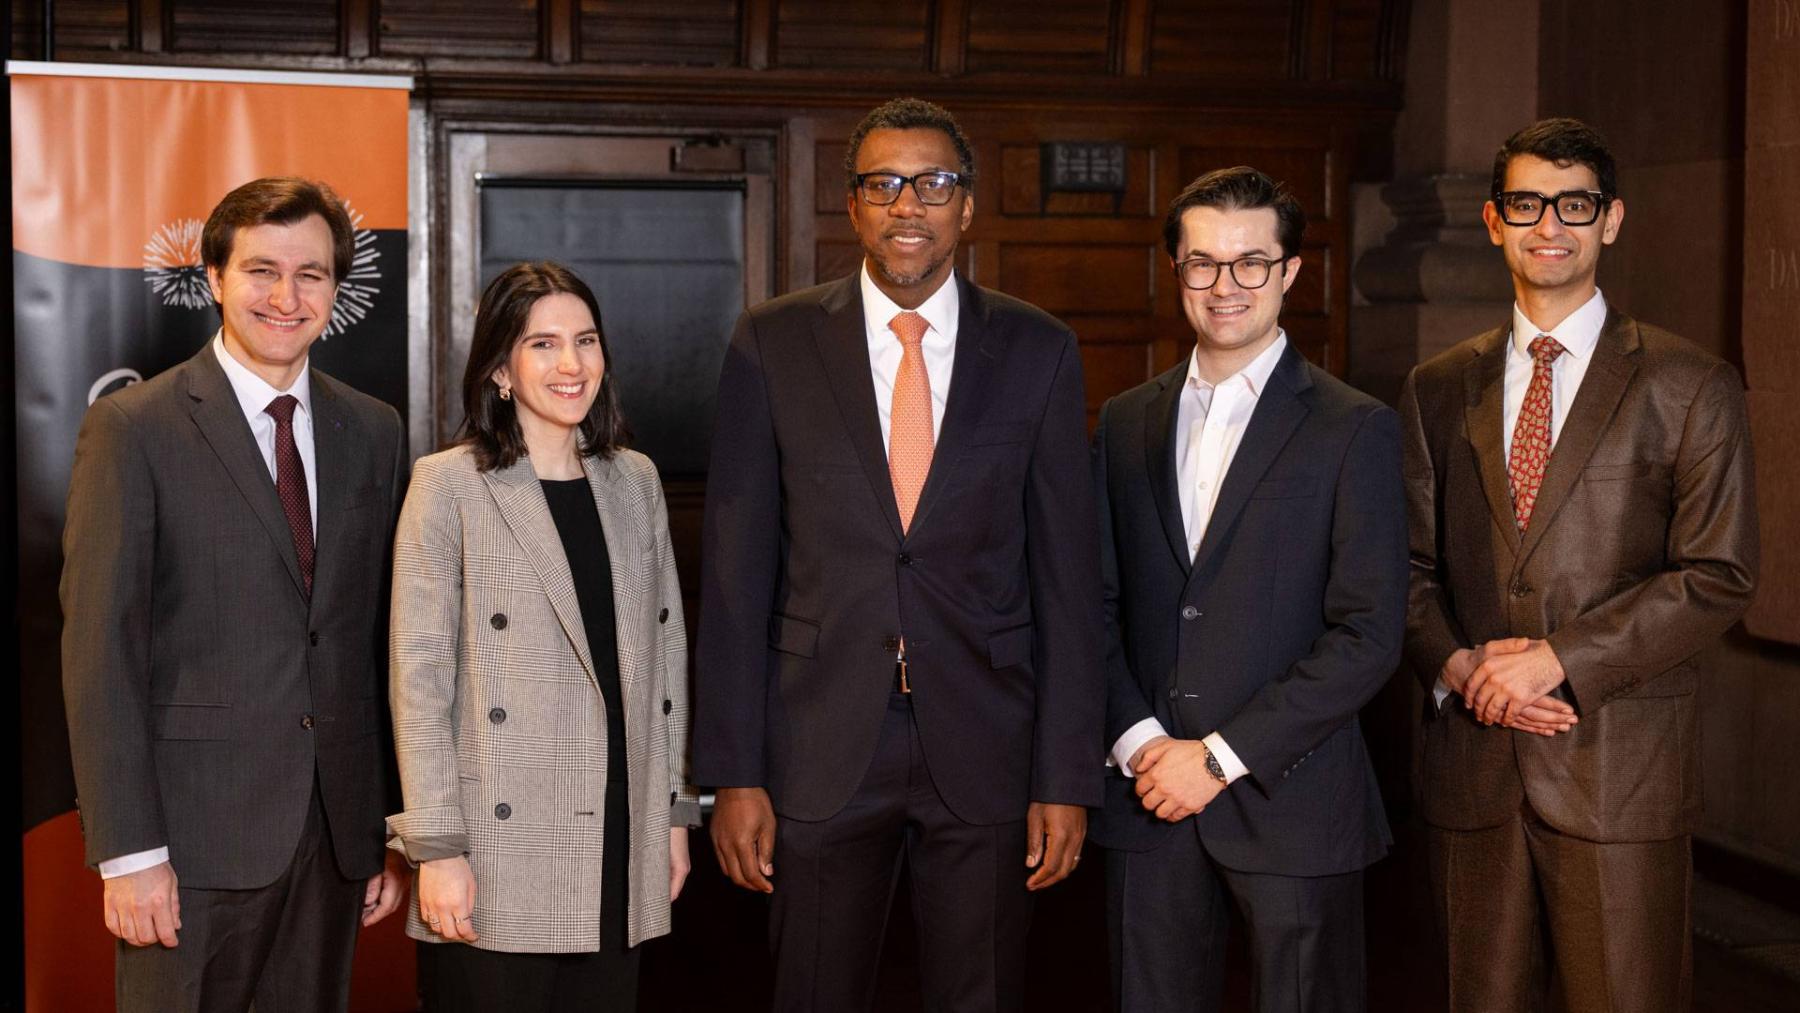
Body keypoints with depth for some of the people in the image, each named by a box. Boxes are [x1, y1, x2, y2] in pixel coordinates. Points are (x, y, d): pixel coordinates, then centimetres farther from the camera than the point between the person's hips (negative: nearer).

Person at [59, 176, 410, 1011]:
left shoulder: (374, 433, 9)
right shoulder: (134, 428, -5)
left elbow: (387, 638, 11)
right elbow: (99, 650, -8)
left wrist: (398, 830, 9)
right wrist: (127, 851, -13)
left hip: (336, 835, 4)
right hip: (194, 835, -4)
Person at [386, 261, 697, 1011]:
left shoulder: (634, 481, 10)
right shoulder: (448, 486, -5)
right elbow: (419, 677, -7)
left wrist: (675, 810, 12)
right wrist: (437, 850, -11)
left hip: (619, 848, 4)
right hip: (499, 847, -4)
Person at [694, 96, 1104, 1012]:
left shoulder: (1037, 351, 2)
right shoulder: (773, 343, 0)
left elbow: (1066, 572, 2)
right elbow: (735, 567, 0)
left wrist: (1066, 776, -2)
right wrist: (734, 773, -4)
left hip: (986, 752, 1)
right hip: (821, 749, 0)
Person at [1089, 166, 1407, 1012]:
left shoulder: (1355, 429, -3)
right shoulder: (1126, 422, 10)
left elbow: (1369, 634, -9)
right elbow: (1100, 604, 9)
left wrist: (1220, 757, -12)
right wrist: (1139, 742, -7)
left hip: (1290, 802, -3)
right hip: (1148, 796, 3)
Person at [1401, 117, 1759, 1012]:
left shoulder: (1691, 388, 1)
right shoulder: (1438, 391, 12)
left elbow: (1718, 577, -6)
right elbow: (1411, 564, 12)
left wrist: (1558, 660, -13)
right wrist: (1457, 664, -8)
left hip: (1620, 772, -3)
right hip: (1473, 765, 3)